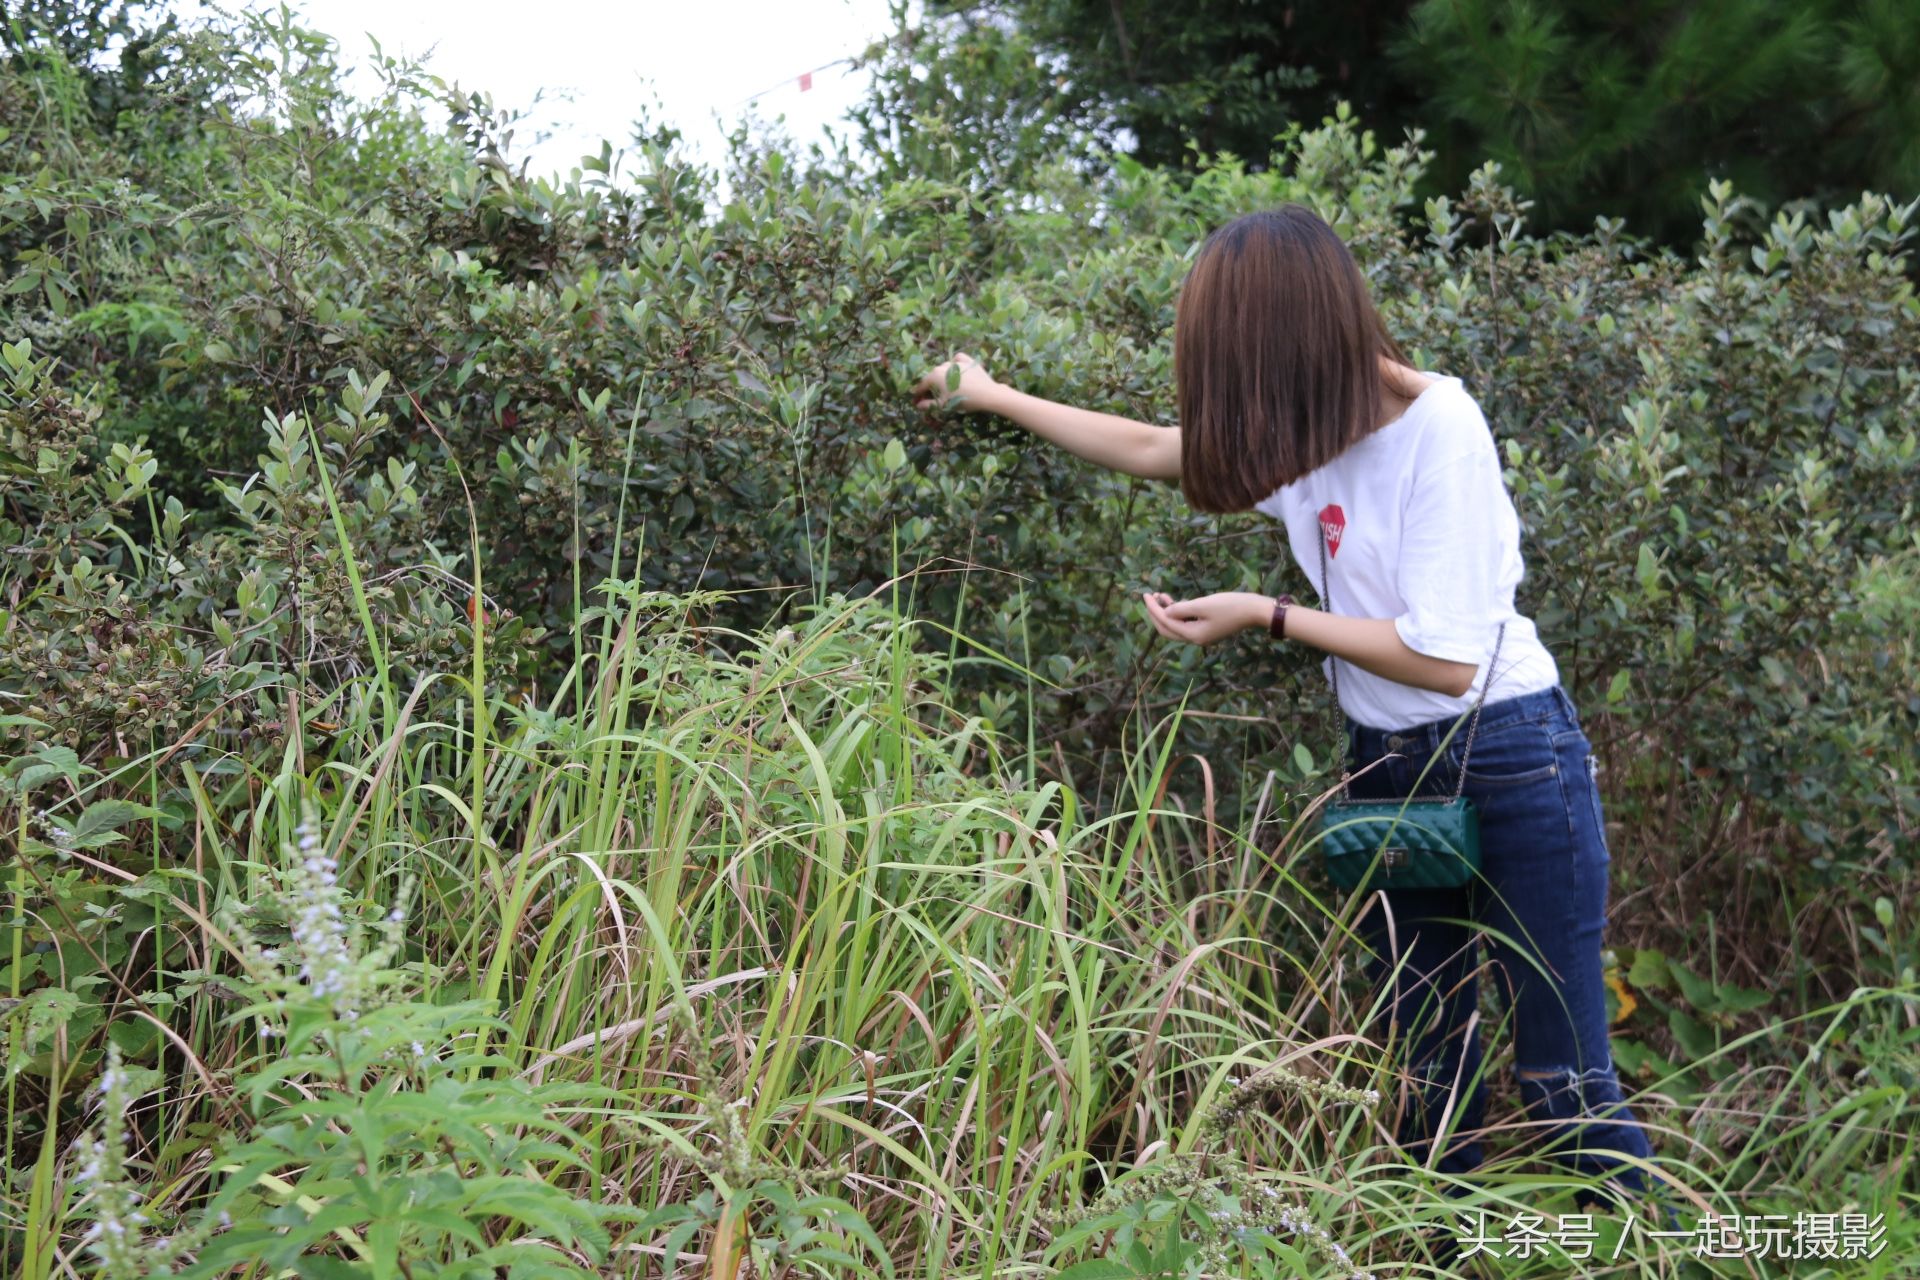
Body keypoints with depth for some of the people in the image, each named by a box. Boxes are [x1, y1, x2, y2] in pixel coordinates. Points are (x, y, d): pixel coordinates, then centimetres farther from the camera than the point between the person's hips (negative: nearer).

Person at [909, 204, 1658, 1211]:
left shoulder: (1436, 429, -20)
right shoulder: (1301, 428, 1)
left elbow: (1446, 657, -23)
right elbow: (1154, 449, 18)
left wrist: (1266, 617, -16)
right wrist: (992, 398, 25)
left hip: (1508, 761, -7)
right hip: (1386, 768, 7)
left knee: (1564, 1079, -4)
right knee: (1428, 1074, 9)